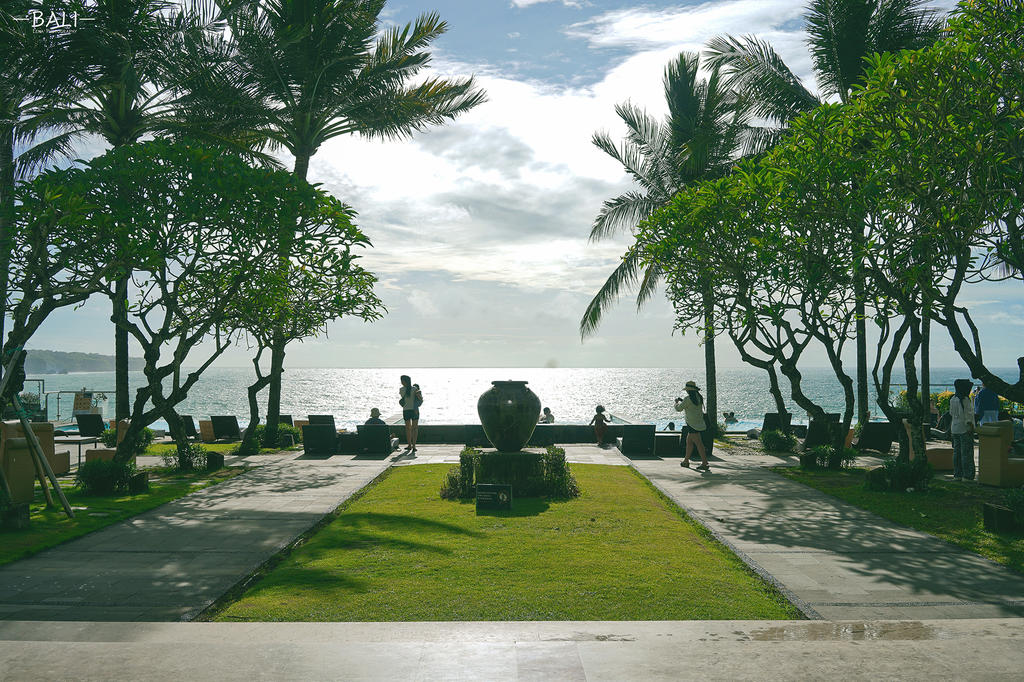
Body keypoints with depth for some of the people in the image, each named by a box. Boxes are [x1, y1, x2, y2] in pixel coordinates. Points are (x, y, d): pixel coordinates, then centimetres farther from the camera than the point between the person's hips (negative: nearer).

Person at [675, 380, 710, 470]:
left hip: (693, 425, -9)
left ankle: (705, 464, -9)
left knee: (698, 444, -8)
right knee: (689, 441, 19)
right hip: (700, 422, 9)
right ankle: (686, 461, 27)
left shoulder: (688, 399, -17)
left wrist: (677, 402, 14)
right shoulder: (699, 397, 8)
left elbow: (679, 409, -6)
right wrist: (682, 401, 26)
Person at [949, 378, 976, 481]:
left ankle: (957, 474, 12)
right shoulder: (964, 400, -15)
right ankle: (967, 475, -3)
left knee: (957, 451, 9)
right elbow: (967, 415, -16)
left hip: (955, 429, 8)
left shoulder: (953, 399, 8)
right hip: (965, 429, -8)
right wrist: (970, 427, -13)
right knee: (966, 452, -4)